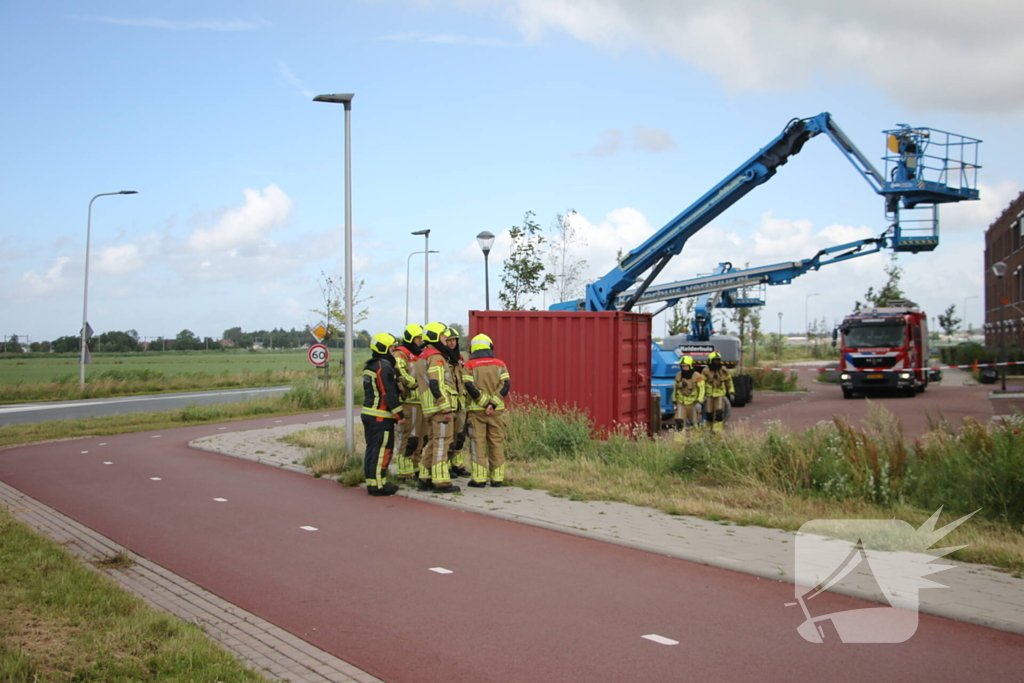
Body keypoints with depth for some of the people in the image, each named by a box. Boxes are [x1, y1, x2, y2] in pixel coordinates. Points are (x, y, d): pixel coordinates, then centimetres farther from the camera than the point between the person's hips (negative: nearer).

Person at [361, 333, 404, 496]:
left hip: (368, 413, 10)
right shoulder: (384, 367, -15)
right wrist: (399, 415, -13)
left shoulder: (369, 367, 15)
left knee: (372, 449, 13)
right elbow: (389, 394, -18)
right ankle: (378, 485, -3)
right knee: (382, 451, -5)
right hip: (381, 416, -10)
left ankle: (371, 482, 18)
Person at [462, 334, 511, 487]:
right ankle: (497, 478, 8)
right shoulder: (499, 364, 6)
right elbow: (506, 385, -5)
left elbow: (469, 387, -12)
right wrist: (493, 403, -11)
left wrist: (485, 402, -10)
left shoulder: (469, 366, 0)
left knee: (478, 444, 1)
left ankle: (478, 478, -1)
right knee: (497, 443, 7)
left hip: (477, 410, -2)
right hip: (497, 411, 2)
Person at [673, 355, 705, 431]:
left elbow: (701, 390, -12)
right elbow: (675, 389, 13)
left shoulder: (697, 377, -12)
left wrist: (699, 402, -21)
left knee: (695, 424, 8)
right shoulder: (678, 376, 2)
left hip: (692, 404, -2)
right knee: (679, 422, -15)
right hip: (681, 403, 2)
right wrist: (674, 402, 14)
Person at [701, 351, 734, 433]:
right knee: (709, 414, 4)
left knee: (719, 413, -14)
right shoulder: (706, 371, -5)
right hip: (709, 395, 0)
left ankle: (717, 430, -12)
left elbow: (729, 381, 12)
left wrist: (732, 393, 8)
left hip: (720, 394, 0)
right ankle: (710, 428, 26)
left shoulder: (723, 370, 1)